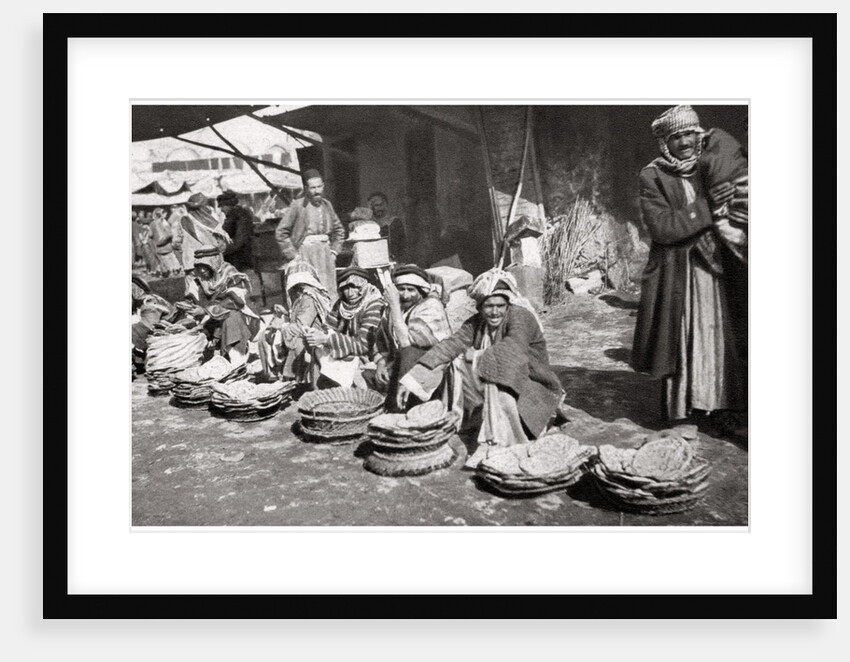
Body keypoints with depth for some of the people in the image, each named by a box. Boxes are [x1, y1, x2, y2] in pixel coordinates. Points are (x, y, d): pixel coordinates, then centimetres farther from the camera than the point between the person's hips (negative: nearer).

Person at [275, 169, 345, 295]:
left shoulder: (327, 204, 12)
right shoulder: (297, 206, -5)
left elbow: (339, 230, 25)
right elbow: (280, 233, -4)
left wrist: (334, 251, 13)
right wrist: (293, 256, -7)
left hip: (326, 255, 6)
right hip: (305, 255, -5)